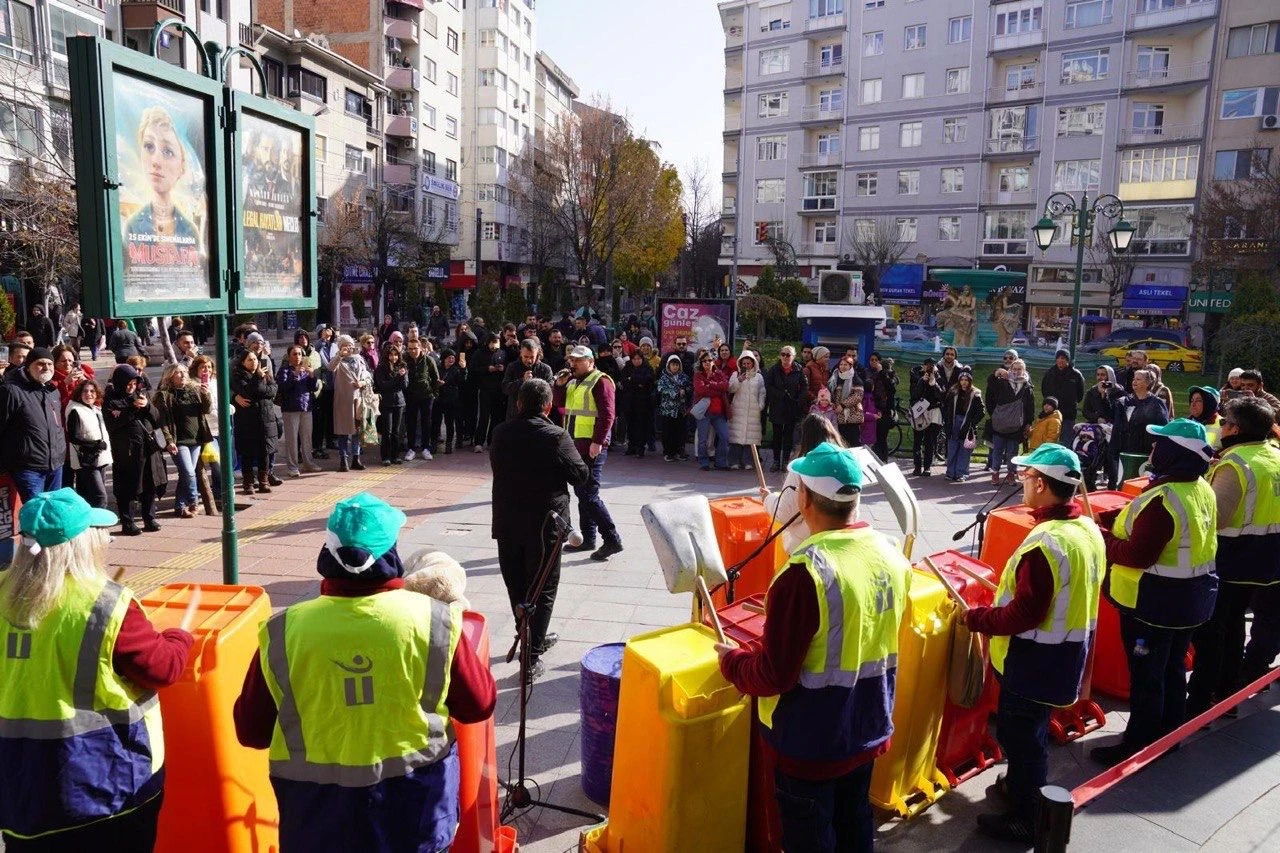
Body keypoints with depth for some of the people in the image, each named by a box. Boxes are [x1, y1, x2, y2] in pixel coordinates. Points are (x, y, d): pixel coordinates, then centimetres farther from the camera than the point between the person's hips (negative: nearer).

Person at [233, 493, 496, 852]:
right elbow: (478, 705, -2)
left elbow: (251, 731, -1)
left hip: (317, 801, 1)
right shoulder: (433, 620, -15)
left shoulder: (282, 631, -12)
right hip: (413, 793, 0)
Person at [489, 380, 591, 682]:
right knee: (543, 589, 5)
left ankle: (532, 639, 35)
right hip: (544, 523, -5)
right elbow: (581, 475, -9)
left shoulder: (501, 432, -1)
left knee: (516, 585, 18)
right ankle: (531, 657, 2)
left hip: (507, 521, 5)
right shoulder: (556, 437, -16)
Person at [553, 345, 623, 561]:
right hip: (576, 444, 9)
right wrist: (559, 385, 3)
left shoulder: (600, 381, -11)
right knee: (581, 492, 13)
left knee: (589, 494, -12)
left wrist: (598, 441, -25)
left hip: (592, 446, -9)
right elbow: (560, 404, 19)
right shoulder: (573, 381, 17)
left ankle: (612, 540, -7)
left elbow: (607, 414, -18)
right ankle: (588, 538, 22)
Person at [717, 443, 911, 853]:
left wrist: (731, 659, -6)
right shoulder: (892, 555, -7)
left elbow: (773, 675, -25)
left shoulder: (807, 572, -31)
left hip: (811, 742, -6)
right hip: (868, 728, 7)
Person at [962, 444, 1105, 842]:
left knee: (1019, 732, 8)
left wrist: (975, 618, -13)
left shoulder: (1045, 544, -30)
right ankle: (1020, 785, 45)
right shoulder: (1088, 529, -1)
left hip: (1037, 658, -9)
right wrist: (1004, 597, 16)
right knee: (1028, 727, 26)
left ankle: (1026, 819, 24)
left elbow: (1024, 615, -27)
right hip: (1069, 650, 9)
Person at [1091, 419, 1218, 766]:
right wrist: (1117, 523, 4)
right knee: (1172, 669, 22)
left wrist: (1102, 538, -13)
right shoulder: (1202, 490, 3)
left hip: (1155, 601, -9)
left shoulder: (1162, 499, -28)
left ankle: (1139, 745, 17)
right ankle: (1169, 733, 38)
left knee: (1145, 676, 4)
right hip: (1190, 595, 9)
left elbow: (1137, 556, -29)